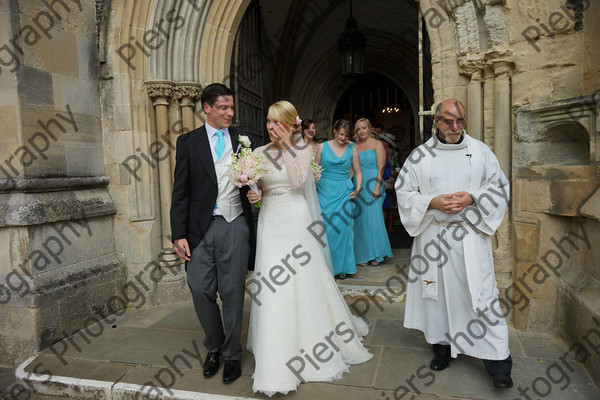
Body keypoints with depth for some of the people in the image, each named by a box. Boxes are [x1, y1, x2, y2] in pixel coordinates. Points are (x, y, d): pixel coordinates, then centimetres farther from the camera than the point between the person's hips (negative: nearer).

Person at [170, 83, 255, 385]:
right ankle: (213, 347, 31)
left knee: (232, 292, 6)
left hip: (235, 225, 0)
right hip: (201, 228, 0)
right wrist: (179, 234, -5)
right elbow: (180, 192, 1)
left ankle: (232, 354, 25)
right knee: (201, 291, 6)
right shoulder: (188, 142, 4)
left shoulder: (241, 139, 7)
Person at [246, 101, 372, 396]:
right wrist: (253, 195, -12)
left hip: (297, 220, -2)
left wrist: (287, 146, -12)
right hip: (270, 220, 3)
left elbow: (298, 181, -16)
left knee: (304, 280, 3)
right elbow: (256, 188, 10)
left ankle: (315, 342, 25)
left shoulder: (303, 149, 0)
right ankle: (276, 360, 18)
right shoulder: (259, 152, 7)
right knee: (273, 286, 2)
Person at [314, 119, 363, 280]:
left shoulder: (352, 149, 6)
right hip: (325, 193, 0)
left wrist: (358, 188, -4)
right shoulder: (322, 147, 4)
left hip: (344, 194, 1)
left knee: (343, 228, 1)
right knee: (325, 228, -1)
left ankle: (342, 266, 14)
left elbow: (358, 172, 11)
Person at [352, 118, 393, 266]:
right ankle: (362, 255, 10)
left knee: (373, 218, -5)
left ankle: (375, 255, 8)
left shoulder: (377, 144, 2)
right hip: (358, 186, 3)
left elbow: (381, 168, -5)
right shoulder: (354, 147, 12)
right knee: (360, 220, 2)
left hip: (372, 185, -3)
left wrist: (377, 187, -15)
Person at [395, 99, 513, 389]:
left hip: (470, 235, 0)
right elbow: (404, 192, 2)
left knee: (479, 293, 0)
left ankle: (497, 361, 12)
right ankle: (442, 346, 26)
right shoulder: (419, 156, 4)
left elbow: (499, 186, 6)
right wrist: (432, 202, -15)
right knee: (437, 291, 8)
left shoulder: (480, 150, 6)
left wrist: (471, 198, -13)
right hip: (432, 236, 1)